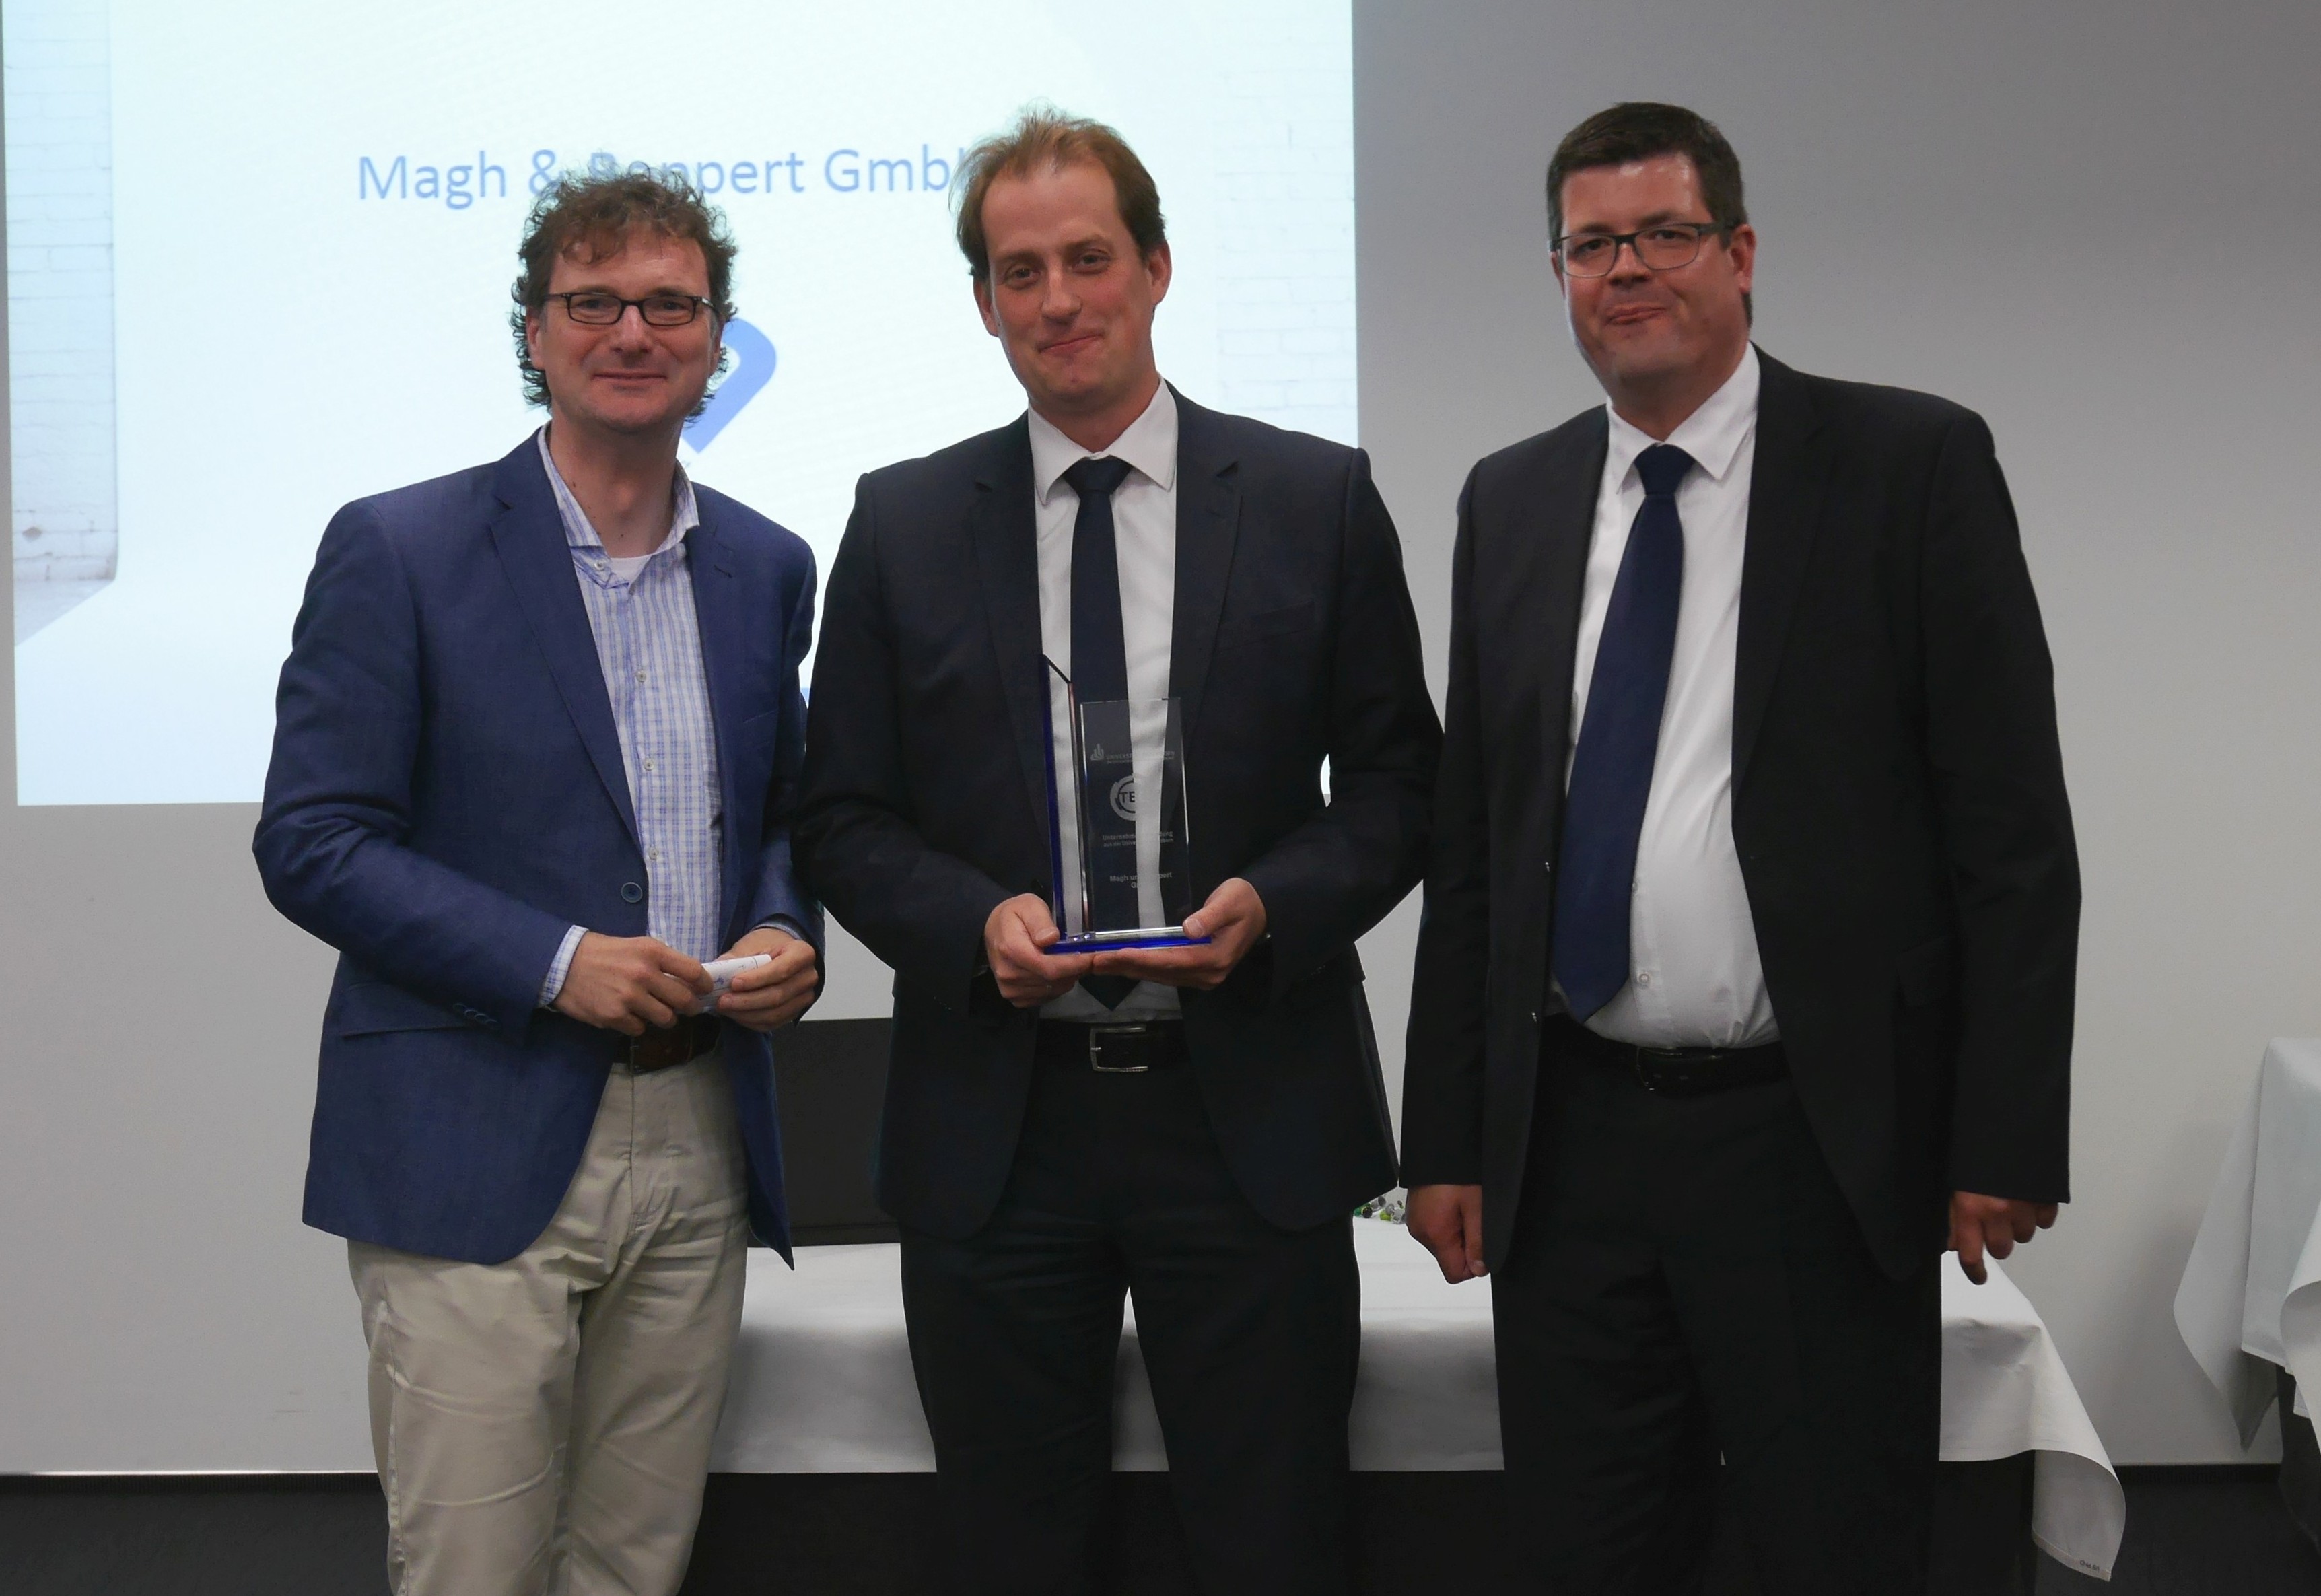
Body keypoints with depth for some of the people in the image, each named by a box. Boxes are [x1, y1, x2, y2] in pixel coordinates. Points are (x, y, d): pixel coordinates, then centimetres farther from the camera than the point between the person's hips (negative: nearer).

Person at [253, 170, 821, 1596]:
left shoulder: (768, 568, 11)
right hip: (479, 1148, -4)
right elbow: (310, 846, -7)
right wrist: (554, 961, -17)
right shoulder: (397, 552, -4)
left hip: (699, 1146, 5)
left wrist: (784, 933, -1)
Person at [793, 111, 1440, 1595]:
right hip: (995, 1121, 1)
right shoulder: (903, 522, 5)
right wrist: (975, 921, -13)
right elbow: (845, 816, 6)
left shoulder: (1318, 499, 2)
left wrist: (1275, 904, -15)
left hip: (1248, 1107, -1)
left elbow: (1397, 784, 4)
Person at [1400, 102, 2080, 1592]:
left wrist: (2006, 1139, -10)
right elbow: (1470, 841, 11)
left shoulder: (1914, 464, -4)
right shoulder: (1511, 501, 10)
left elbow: (2013, 829, -6)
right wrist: (1448, 1134, 8)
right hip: (1569, 1139, 4)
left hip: (1820, 1141, -4)